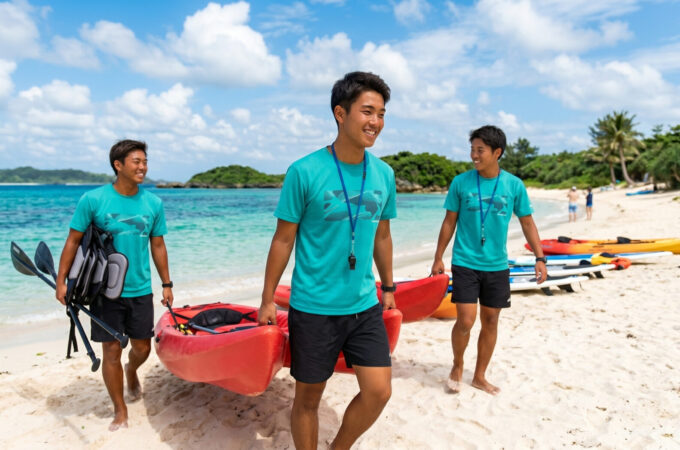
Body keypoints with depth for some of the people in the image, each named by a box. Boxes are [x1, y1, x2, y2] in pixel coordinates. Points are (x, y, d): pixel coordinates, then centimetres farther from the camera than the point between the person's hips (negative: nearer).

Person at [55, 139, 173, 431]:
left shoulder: (153, 203, 0)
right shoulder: (92, 199, -9)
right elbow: (73, 241, -3)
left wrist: (166, 284, 7)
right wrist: (61, 281, -6)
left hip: (140, 290, 3)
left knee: (142, 348, 11)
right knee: (111, 352, 4)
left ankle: (131, 372, 47)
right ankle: (120, 412, 22)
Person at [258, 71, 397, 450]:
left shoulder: (384, 174, 1)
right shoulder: (304, 172, -12)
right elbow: (283, 240, -6)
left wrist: (389, 287, 18)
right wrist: (268, 300, -2)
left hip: (365, 306, 4)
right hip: (313, 308, -4)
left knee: (379, 392, 2)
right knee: (308, 399, 10)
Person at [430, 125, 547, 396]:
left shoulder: (514, 185, -1)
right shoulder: (460, 183, -3)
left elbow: (527, 223, 6)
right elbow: (449, 222, 3)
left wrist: (540, 258, -2)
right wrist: (438, 258, 3)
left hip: (497, 266, 2)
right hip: (465, 263, -2)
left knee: (490, 321, 10)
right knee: (466, 321, -8)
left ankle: (480, 376, 27)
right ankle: (457, 366, 21)